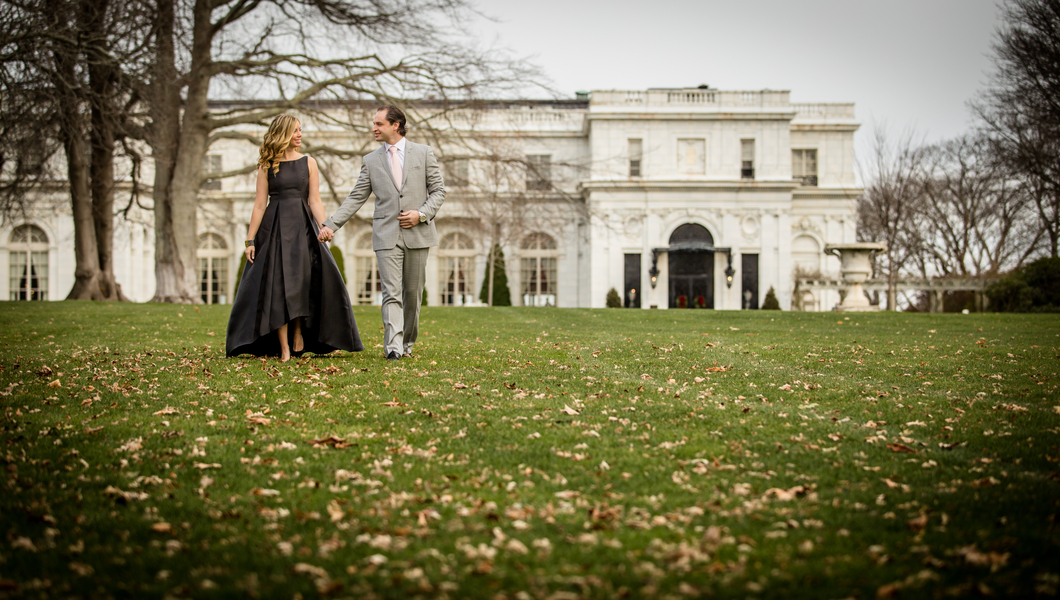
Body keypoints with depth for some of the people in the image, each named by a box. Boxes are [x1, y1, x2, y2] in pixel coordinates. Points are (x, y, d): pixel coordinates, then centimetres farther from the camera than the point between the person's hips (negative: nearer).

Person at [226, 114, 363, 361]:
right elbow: (259, 204, 4)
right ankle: (284, 348, -3)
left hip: (302, 227, 1)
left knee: (302, 279, -13)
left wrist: (324, 227, -10)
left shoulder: (308, 163, 9)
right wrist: (250, 240, -1)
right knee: (277, 284, -5)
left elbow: (315, 201, 5)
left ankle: (299, 331, 9)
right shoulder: (266, 166, 6)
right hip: (274, 228, -1)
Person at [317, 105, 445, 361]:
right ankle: (393, 347, -17)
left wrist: (422, 213, -10)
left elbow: (438, 190, 7)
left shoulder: (423, 153, 6)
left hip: (417, 234, 0)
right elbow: (356, 198, 8)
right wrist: (331, 224, -2)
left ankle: (407, 343, 22)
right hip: (387, 235, 0)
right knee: (391, 293, -10)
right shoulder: (371, 161, 9)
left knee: (413, 292, 8)